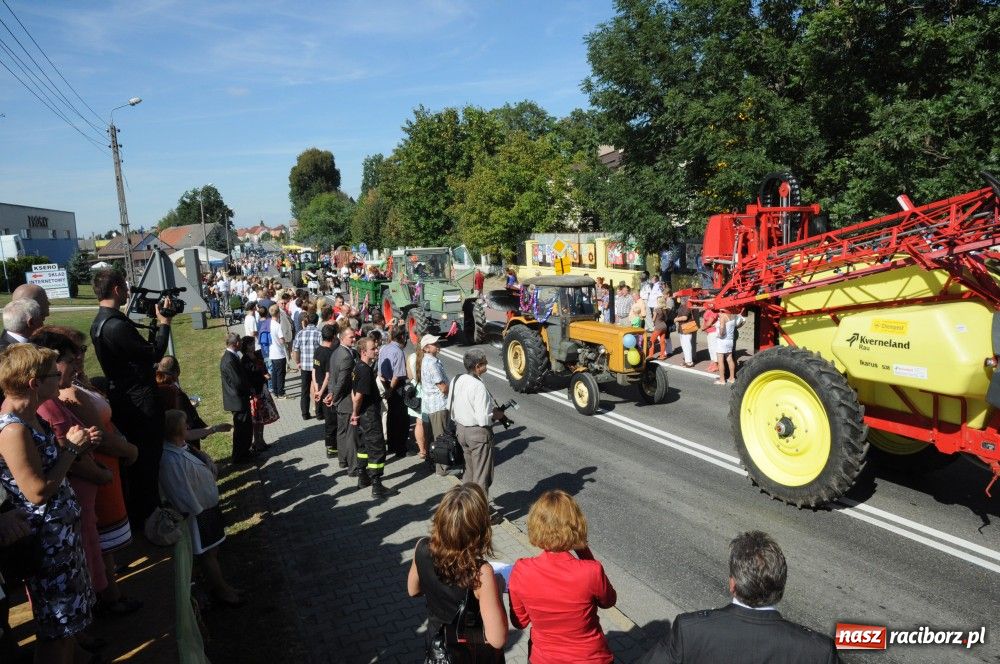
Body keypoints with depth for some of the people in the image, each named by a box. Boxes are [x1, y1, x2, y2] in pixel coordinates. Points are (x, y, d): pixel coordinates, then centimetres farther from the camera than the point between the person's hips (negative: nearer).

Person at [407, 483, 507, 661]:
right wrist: (495, 590, -17)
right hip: (474, 655, -3)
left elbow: (413, 591, -1)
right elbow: (497, 640, -27)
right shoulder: (481, 572, -35)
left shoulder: (422, 548, -22)